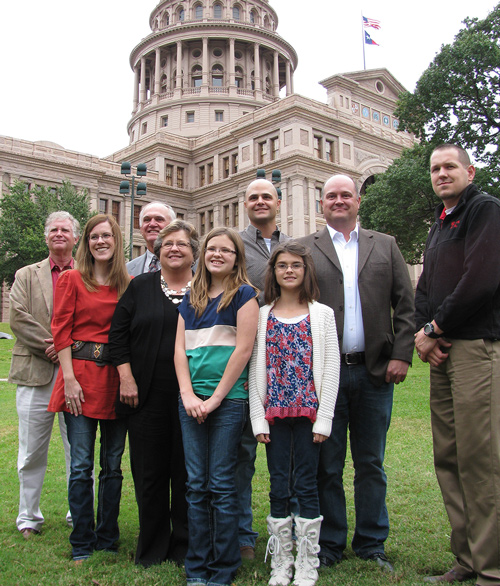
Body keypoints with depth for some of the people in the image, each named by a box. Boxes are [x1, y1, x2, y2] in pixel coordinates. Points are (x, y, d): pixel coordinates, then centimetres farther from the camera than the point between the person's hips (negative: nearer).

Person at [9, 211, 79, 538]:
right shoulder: (27, 276, 13)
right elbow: (18, 317, 0)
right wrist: (50, 346, -10)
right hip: (36, 375, 1)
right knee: (32, 452, 8)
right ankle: (29, 518, 24)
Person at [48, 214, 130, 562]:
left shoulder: (129, 284, 8)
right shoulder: (72, 279, 3)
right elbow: (61, 330, -2)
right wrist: (69, 378, -10)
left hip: (116, 377, 2)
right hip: (81, 372, -2)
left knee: (113, 465, 9)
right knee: (81, 465, 1)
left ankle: (108, 540, 25)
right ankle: (82, 544, 17)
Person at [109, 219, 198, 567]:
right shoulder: (140, 287, 8)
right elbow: (119, 333, 6)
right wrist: (126, 378, -3)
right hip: (147, 395, 1)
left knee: (187, 472, 6)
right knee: (150, 470, 8)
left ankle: (184, 547, 23)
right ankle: (151, 549, 24)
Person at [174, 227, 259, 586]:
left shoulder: (243, 294, -1)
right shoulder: (191, 298, 15)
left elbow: (244, 348, -9)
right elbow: (180, 348, 9)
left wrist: (216, 397, -11)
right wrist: (188, 394, -3)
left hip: (229, 399, -4)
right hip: (191, 402, 5)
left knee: (221, 484, 2)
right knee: (196, 485, 9)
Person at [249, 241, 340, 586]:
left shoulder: (322, 314, 3)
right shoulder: (262, 315, 6)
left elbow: (331, 369, -1)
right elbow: (255, 369, 4)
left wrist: (323, 419, -7)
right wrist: (258, 418, -2)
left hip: (308, 412, -1)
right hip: (275, 414, 2)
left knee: (306, 485, 4)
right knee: (279, 487, 8)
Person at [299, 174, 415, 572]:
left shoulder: (385, 246, 12)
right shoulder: (304, 249, 6)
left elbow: (406, 305, 7)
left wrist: (402, 354, -3)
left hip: (375, 372, 2)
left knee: (371, 464, 12)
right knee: (327, 466, 8)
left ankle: (372, 544, 27)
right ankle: (329, 544, 23)